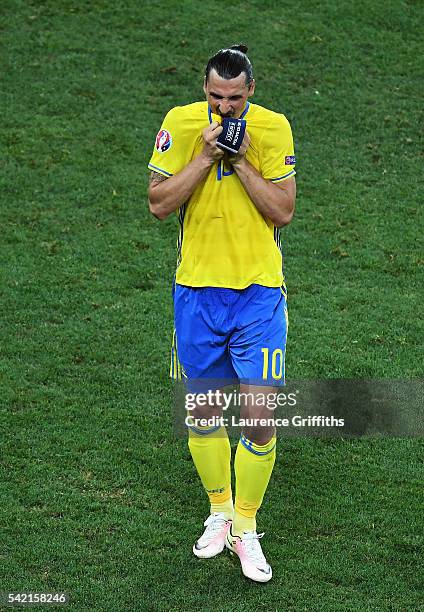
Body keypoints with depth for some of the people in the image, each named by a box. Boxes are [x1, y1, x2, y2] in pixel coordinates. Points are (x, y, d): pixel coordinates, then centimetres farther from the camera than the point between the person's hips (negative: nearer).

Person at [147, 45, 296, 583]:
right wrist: (206, 157, -16)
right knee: (202, 410, 10)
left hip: (259, 290, -1)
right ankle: (219, 512, 30)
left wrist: (239, 161, -16)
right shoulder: (180, 123, -3)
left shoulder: (273, 128, -5)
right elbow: (159, 203, -7)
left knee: (258, 415, -6)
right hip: (197, 287, 2)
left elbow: (284, 211, -7)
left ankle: (246, 528, 11)